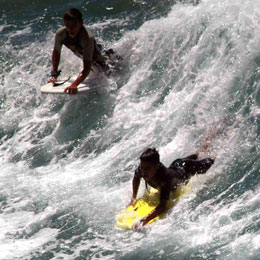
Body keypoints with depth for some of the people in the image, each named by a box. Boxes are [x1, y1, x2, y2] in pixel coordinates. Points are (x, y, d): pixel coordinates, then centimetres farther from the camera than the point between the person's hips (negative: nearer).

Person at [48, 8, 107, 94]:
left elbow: (87, 68, -50)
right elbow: (56, 52, -8)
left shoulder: (87, 38, -45)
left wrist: (74, 85, -63)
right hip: (80, 59, 5)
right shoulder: (60, 34, -30)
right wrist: (54, 74, -16)